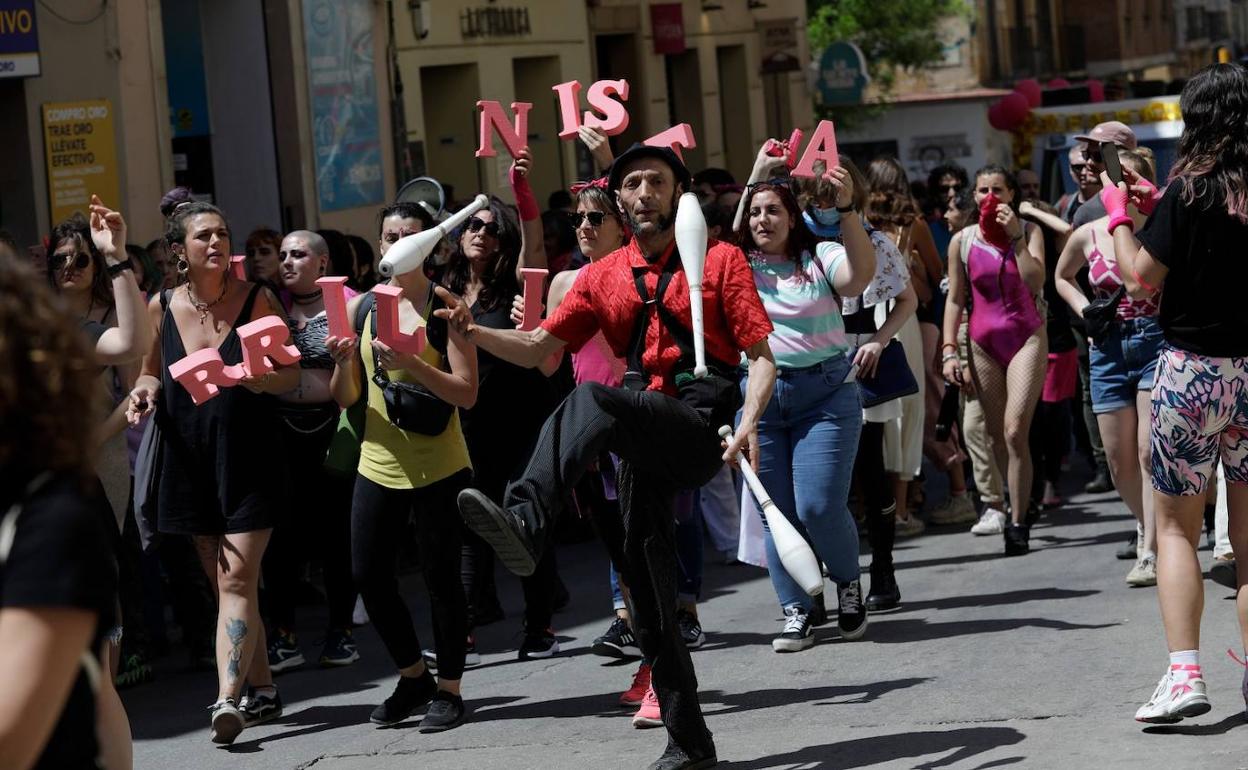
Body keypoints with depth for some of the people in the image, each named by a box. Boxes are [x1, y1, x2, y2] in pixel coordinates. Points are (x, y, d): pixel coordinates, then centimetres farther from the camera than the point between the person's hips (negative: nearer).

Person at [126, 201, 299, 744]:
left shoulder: (257, 299, -5)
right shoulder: (162, 307, 3)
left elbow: (292, 373, -3)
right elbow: (151, 370, 16)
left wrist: (262, 380, -25)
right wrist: (146, 392, -7)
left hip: (249, 459, -4)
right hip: (190, 459, 4)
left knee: (237, 579, -13)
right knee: (223, 582, 11)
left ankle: (227, 699, -21)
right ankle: (263, 691, 22)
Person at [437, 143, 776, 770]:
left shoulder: (720, 260, 4)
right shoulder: (603, 277, 16)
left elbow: (761, 355, -2)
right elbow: (538, 347, 11)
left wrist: (749, 420, -21)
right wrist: (473, 331, -8)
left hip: (702, 429, -6)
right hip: (644, 435, 6)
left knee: (593, 400, -35)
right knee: (649, 595, 4)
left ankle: (524, 524, -52)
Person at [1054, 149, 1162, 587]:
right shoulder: (1088, 235, 4)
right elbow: (1062, 277, 23)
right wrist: (1085, 311, 8)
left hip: (1157, 342, -4)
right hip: (1110, 350, 4)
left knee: (1150, 452, -13)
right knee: (1120, 460, 8)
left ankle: (1151, 552, -12)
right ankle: (1146, 525, 32)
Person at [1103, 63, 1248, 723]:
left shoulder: (1189, 192, -13)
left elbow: (1142, 277, -12)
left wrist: (1120, 215, 3)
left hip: (1193, 371, -4)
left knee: (1176, 526, 5)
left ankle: (1184, 674, -6)